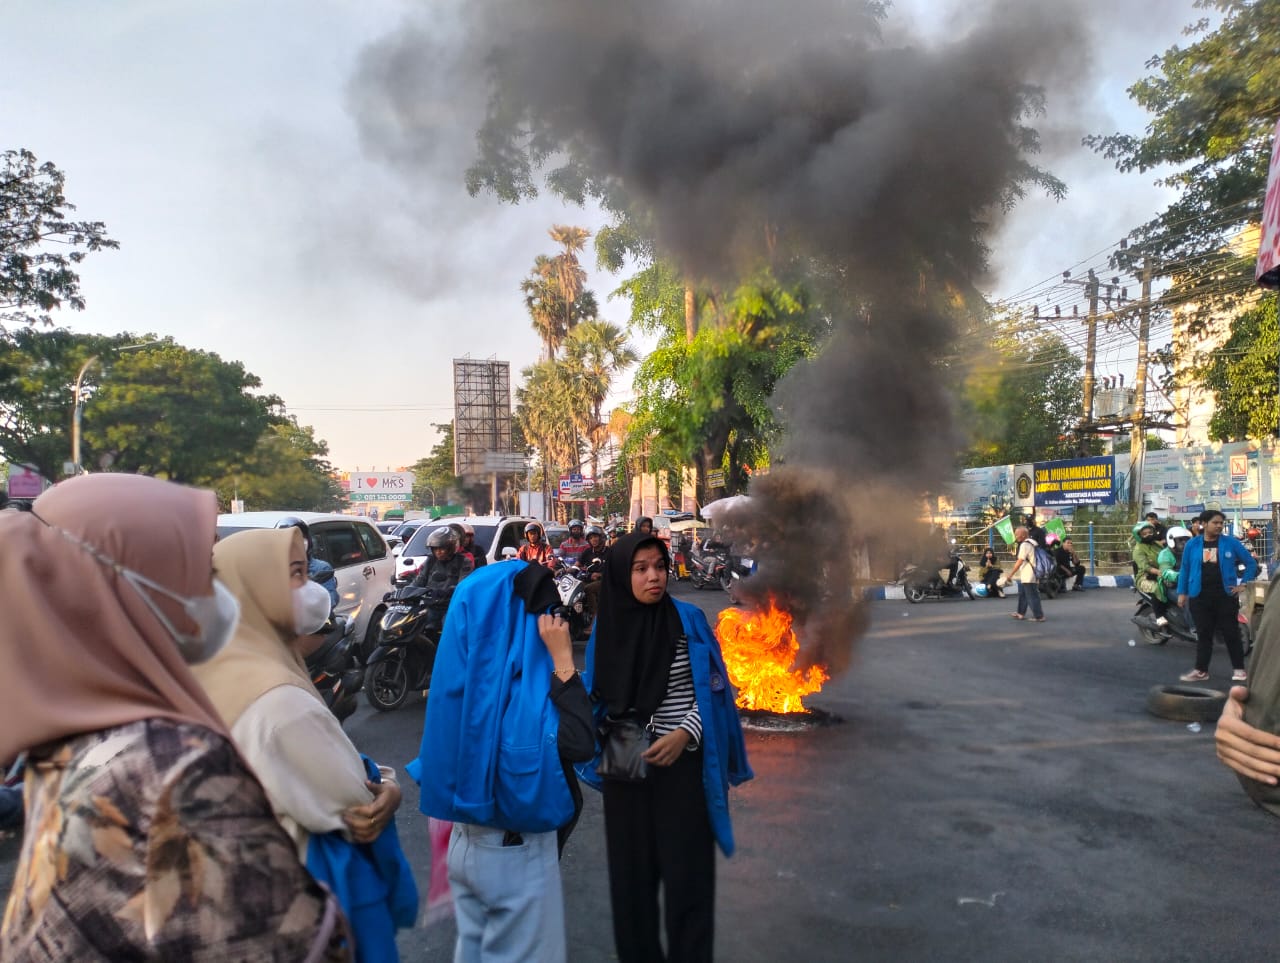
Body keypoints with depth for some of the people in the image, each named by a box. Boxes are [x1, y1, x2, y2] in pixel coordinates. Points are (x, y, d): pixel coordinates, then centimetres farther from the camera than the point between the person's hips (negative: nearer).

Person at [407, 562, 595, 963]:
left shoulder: (464, 671, -3)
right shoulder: (519, 682, -26)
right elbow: (580, 744, -31)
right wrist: (562, 660, -28)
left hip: (465, 840, 8)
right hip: (517, 850, -8)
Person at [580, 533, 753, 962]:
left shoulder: (688, 620, -8)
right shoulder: (607, 626, 1)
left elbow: (712, 689, -6)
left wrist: (683, 735, -20)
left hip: (682, 767, -3)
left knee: (685, 871, 2)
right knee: (631, 870, 12)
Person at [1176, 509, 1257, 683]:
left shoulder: (1231, 543, 0)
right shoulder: (1192, 544, 3)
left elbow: (1251, 563, 8)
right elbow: (1185, 569, 8)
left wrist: (1244, 584, 1)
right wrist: (1182, 592, 5)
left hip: (1226, 595, -1)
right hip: (1200, 596, 1)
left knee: (1231, 633, 3)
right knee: (1203, 634, 6)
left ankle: (1238, 669, 15)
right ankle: (1201, 670, 11)